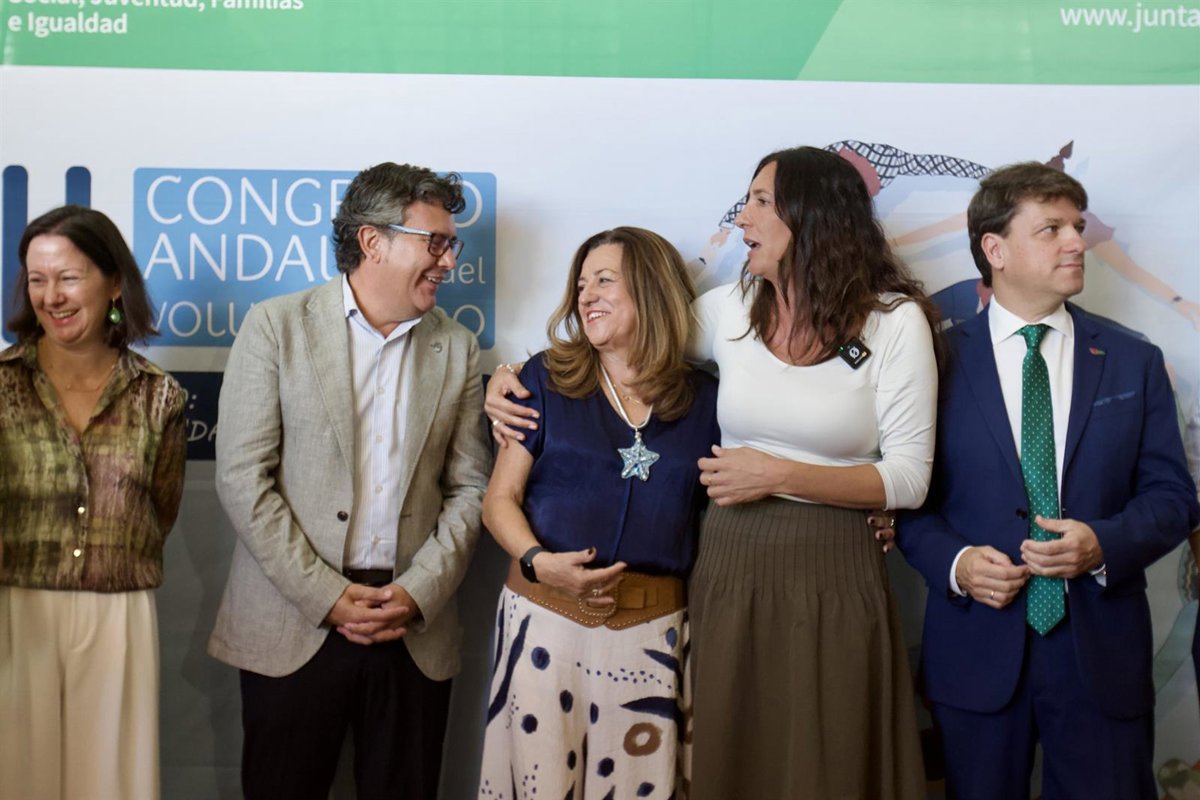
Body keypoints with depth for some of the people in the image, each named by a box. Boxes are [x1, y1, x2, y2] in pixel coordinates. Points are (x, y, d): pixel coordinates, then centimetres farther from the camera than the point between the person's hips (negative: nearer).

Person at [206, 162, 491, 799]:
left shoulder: (458, 349, 8)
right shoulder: (276, 326, -2)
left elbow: (467, 486, 7)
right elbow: (242, 477, -7)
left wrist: (419, 592, -7)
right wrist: (327, 596, -11)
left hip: (416, 629, 3)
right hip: (292, 627, -2)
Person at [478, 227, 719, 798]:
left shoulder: (702, 401, 5)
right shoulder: (547, 379, 3)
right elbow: (500, 499, 3)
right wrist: (537, 561, -16)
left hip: (651, 630, 1)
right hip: (546, 619, -1)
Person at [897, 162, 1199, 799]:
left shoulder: (1134, 363, 6)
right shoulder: (940, 359, -1)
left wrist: (1104, 544, -15)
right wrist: (954, 563, -15)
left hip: (1103, 650, 2)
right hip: (977, 645, -1)